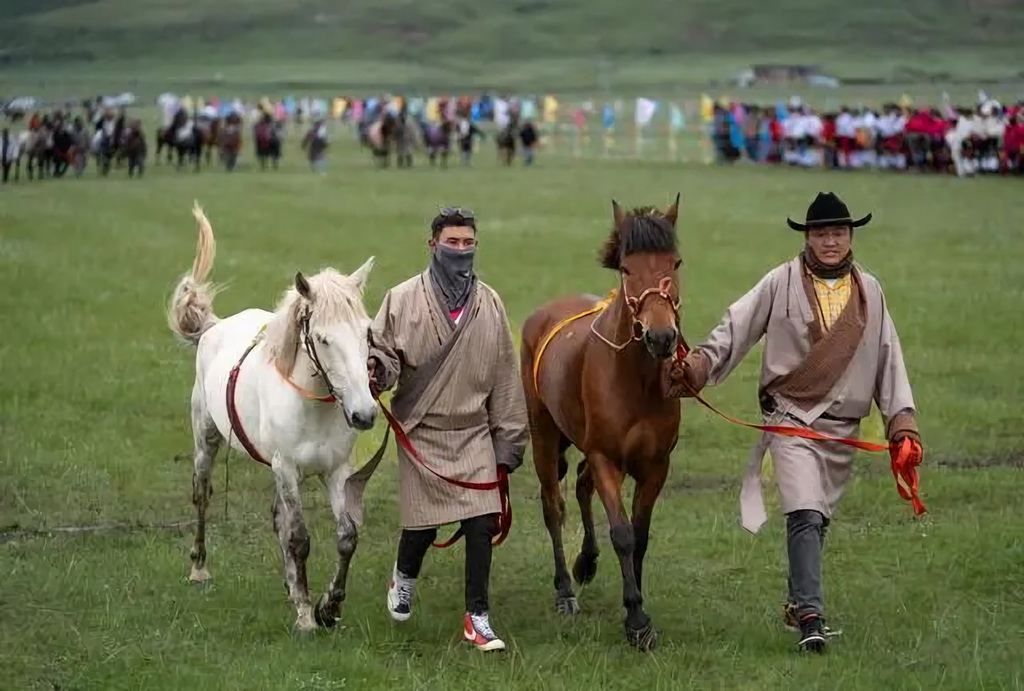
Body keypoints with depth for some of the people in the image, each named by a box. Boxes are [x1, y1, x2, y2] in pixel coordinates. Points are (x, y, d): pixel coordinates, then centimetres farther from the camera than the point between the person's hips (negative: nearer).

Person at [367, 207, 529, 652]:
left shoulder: (489, 305, 3)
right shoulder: (403, 299, -4)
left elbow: (504, 377, 7)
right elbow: (384, 352, 1)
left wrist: (509, 441, 7)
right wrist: (377, 371, -25)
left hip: (474, 434, 2)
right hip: (421, 433, -2)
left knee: (482, 524, -5)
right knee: (422, 524, 3)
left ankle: (477, 618, 6)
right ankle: (404, 578, 37)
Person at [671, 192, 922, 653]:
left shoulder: (870, 291, 7)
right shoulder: (782, 283, -3)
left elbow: (889, 360, 10)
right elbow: (734, 330, -3)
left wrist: (903, 422, 4)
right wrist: (698, 366, -18)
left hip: (843, 427, 4)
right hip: (790, 416, -4)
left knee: (817, 520, 13)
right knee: (806, 514, -18)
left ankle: (798, 602, 31)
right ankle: (809, 616, -22)